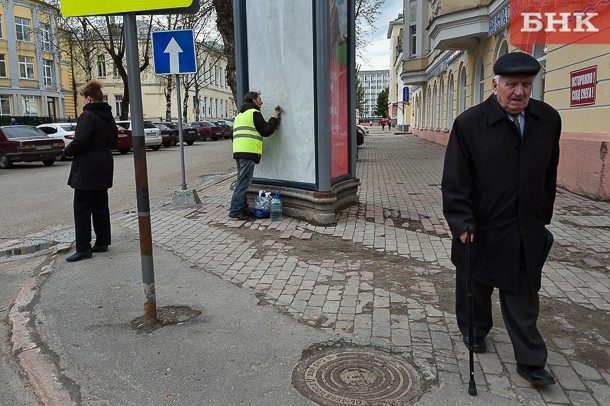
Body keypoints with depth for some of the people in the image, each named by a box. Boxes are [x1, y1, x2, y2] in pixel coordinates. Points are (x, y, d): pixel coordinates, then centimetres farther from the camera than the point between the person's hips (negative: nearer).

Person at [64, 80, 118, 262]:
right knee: (101, 206, 14)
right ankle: (102, 242, 19)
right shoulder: (108, 116, 11)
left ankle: (83, 248, 2)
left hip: (87, 169, -8)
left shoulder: (87, 116, -16)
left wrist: (67, 150, -5)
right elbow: (114, 141, 18)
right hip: (104, 167, 9)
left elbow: (80, 143, -22)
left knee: (82, 209, -1)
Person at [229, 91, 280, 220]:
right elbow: (266, 131, -7)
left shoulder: (240, 115, 26)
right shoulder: (254, 113, -2)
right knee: (243, 182, -9)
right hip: (249, 152, -9)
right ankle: (235, 211, -10)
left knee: (242, 182, 13)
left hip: (238, 151, 9)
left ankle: (242, 209, 14)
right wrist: (274, 118, 7)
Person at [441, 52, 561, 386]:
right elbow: (454, 181, -12)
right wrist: (462, 224, -18)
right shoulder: (469, 123, -12)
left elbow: (548, 174, 9)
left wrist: (542, 216, 12)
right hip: (481, 227, -2)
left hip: (527, 230, 3)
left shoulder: (549, 119, 0)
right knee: (475, 287, 17)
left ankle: (530, 362, 20)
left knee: (523, 296, 9)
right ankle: (474, 332, 42)